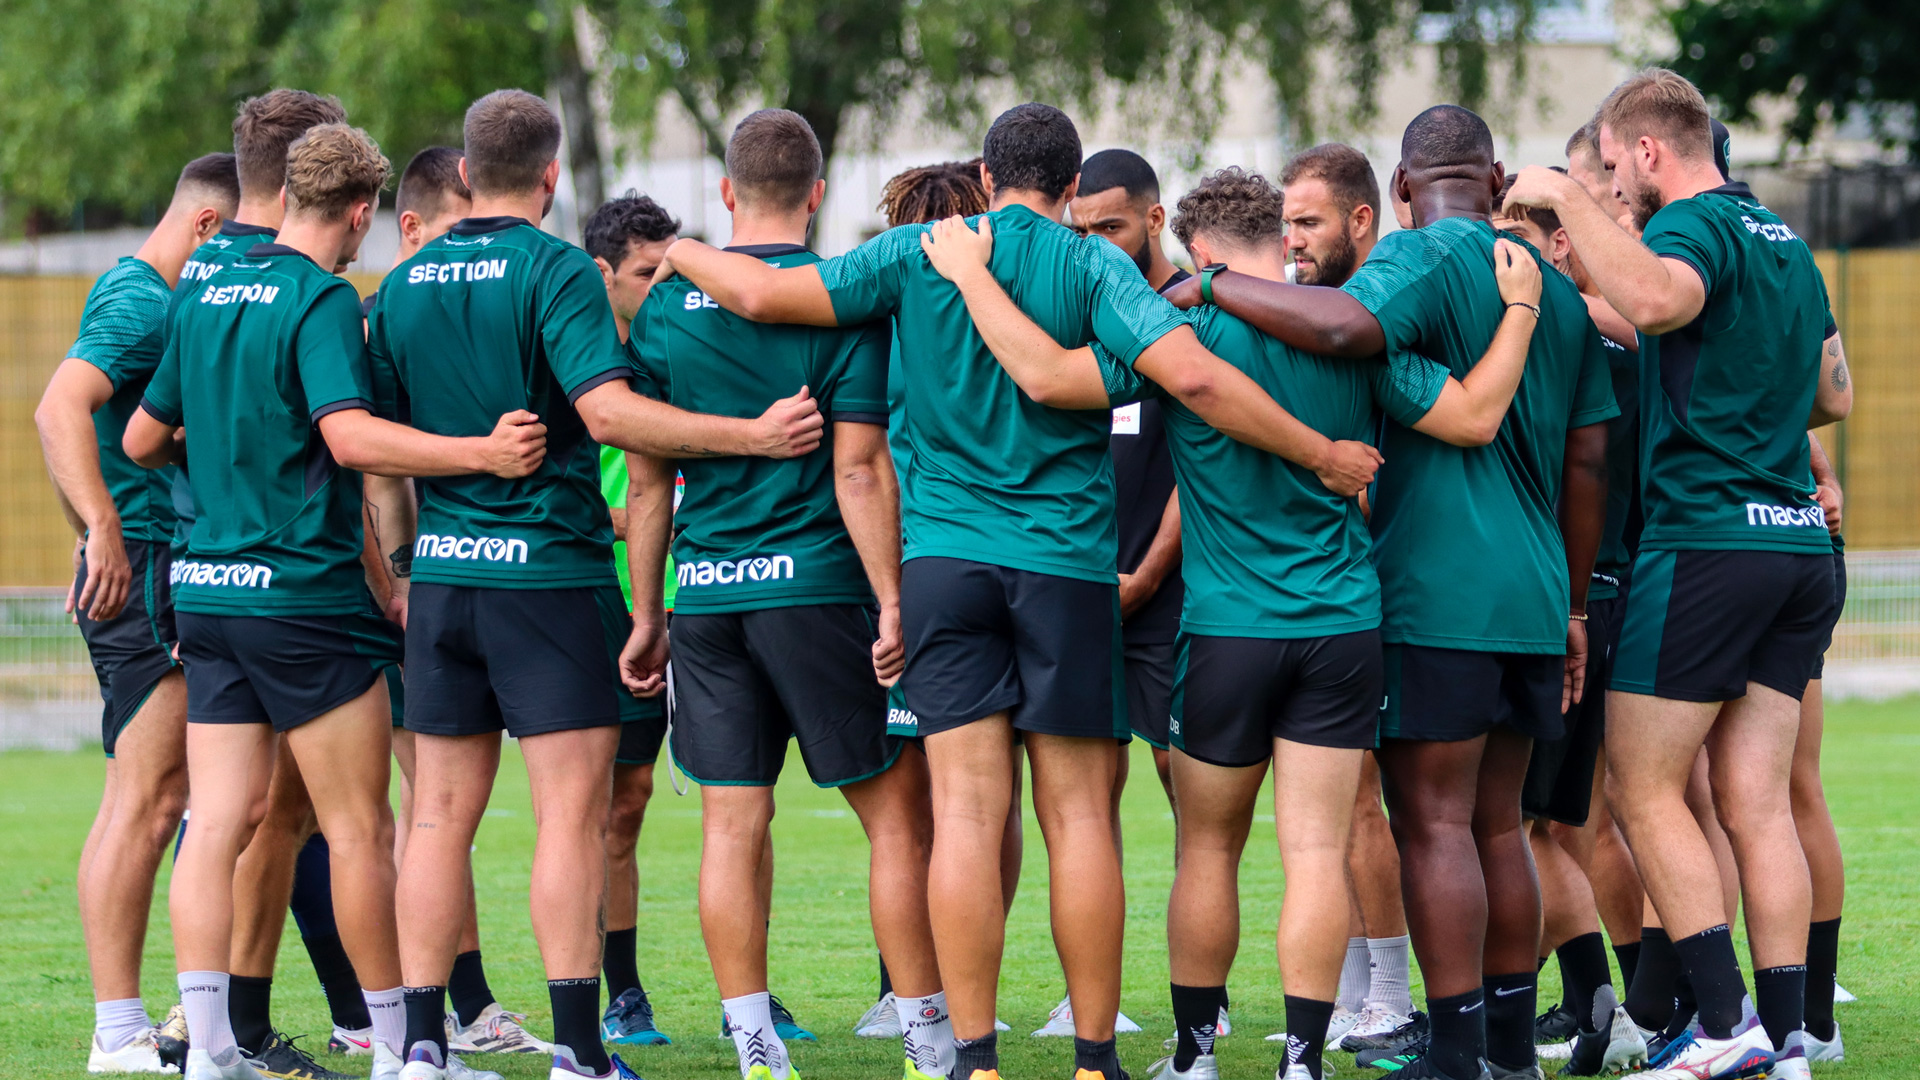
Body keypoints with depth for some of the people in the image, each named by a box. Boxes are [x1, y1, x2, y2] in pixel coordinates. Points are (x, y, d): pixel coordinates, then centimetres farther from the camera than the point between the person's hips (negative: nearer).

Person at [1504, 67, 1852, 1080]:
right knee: (1757, 804, 6)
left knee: (1644, 791, -1)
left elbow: (1655, 301, -33)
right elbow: (1833, 393, 26)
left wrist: (1569, 198, -22)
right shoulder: (1787, 245, 18)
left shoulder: (1697, 226, -9)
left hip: (1706, 538, -8)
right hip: (1799, 540, 8)